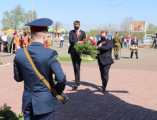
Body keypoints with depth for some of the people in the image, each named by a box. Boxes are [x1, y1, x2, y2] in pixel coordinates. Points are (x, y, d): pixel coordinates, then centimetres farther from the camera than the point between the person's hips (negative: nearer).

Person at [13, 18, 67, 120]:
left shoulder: (19, 53, -5)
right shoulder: (50, 54, -17)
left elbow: (18, 78, 5)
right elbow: (61, 79, -21)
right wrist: (59, 89, -1)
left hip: (27, 101, 4)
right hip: (46, 102, -4)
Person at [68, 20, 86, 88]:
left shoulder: (82, 33, 10)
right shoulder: (71, 32, 10)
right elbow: (70, 41, -5)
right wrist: (77, 42, -22)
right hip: (73, 51, 2)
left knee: (77, 66, -13)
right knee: (75, 67, 9)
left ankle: (77, 82, -14)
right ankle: (77, 81, 21)